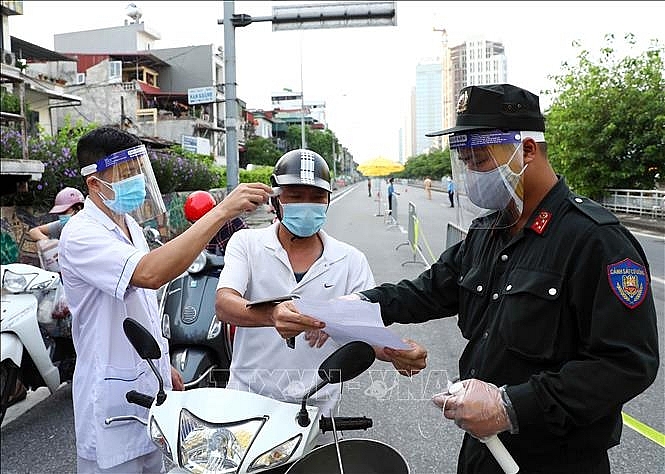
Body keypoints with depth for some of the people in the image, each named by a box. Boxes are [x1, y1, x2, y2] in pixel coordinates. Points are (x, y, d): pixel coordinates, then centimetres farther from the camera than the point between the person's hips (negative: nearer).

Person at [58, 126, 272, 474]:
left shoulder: (128, 224, 8)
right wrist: (222, 211, -42)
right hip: (114, 396, -9)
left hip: (149, 385, 9)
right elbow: (150, 273, -41)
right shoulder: (81, 235, -22)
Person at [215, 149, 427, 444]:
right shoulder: (247, 242, -1)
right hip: (248, 398, -1)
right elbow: (224, 305, -16)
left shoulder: (350, 260, 3)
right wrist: (271, 315, -39)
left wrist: (397, 353, -23)